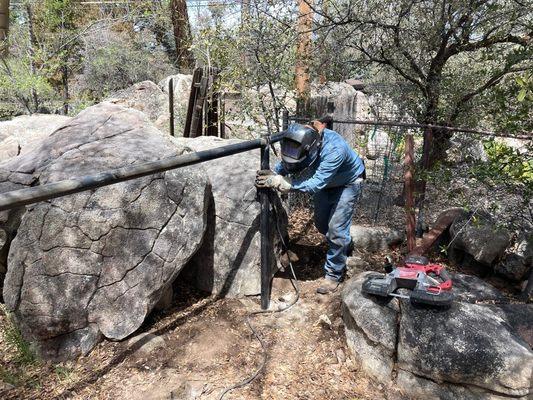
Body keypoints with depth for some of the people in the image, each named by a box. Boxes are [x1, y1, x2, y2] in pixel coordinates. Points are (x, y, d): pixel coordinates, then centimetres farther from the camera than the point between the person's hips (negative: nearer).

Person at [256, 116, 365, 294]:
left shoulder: (334, 148, -45)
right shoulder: (298, 142, -28)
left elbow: (316, 183, -49)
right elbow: (285, 164, -14)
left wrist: (282, 182, -54)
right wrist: (273, 174, -35)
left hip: (348, 183, -6)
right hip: (326, 182, 6)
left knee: (336, 228, -10)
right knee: (321, 223, 16)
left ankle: (333, 274, 9)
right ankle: (344, 246, 46)